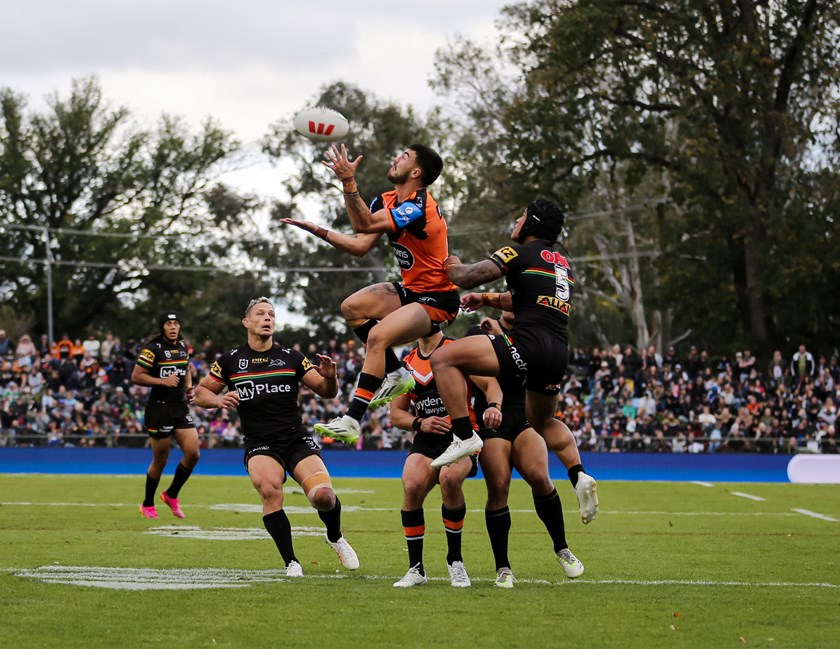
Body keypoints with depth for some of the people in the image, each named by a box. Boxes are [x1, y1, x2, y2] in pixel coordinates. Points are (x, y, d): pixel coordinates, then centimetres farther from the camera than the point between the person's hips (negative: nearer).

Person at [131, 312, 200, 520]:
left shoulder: (183, 346, 10)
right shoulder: (153, 349, -11)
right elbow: (136, 377, -13)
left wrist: (189, 388, 8)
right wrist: (163, 381, -21)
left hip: (181, 407, 6)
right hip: (159, 408, -6)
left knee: (193, 454, -4)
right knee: (160, 460, 2)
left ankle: (172, 495, 17)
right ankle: (147, 505, 20)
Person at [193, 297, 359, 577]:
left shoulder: (291, 357, 9)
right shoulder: (230, 360, 8)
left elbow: (326, 392, 11)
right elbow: (201, 391, 15)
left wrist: (329, 377, -12)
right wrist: (218, 399, -7)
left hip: (296, 439, 1)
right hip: (259, 445, -1)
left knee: (324, 496, -20)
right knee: (269, 489, -33)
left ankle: (335, 538, 16)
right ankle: (291, 562, -20)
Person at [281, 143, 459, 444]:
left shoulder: (419, 206, -24)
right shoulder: (386, 201, 5)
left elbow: (365, 224, -32)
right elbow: (360, 245, 3)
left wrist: (348, 181, -39)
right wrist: (318, 230, -4)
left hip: (436, 300, -10)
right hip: (411, 289, 10)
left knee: (378, 336, -27)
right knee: (352, 307, 1)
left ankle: (351, 421, -27)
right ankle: (395, 375, 8)